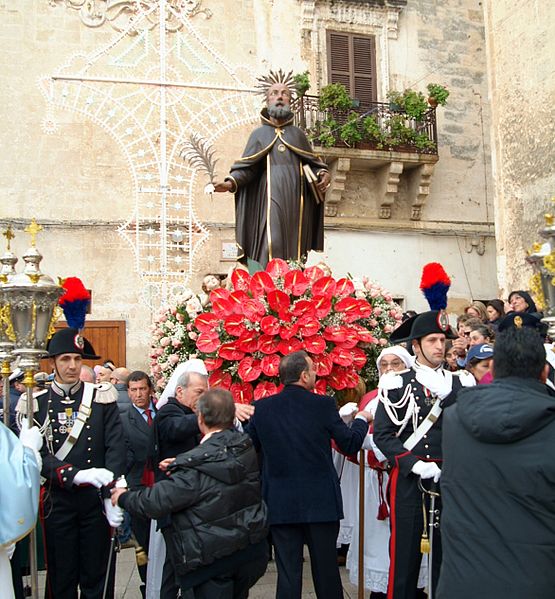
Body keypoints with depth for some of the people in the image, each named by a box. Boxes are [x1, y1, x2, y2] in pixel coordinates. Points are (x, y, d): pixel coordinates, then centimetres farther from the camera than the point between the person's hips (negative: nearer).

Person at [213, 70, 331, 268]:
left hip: (295, 200, 2)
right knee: (270, 246, -13)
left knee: (294, 245, -4)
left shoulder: (298, 134, 21)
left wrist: (323, 174, -7)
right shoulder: (259, 133, 15)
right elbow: (247, 168, 5)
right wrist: (231, 182, -14)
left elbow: (312, 163, 15)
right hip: (269, 199, -2)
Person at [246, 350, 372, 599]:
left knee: (288, 573, 7)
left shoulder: (261, 408, -3)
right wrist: (361, 419, 17)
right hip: (321, 502, -1)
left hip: (280, 504, 2)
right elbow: (350, 444, -1)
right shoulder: (323, 404, -9)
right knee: (326, 569, 12)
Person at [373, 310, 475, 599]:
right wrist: (415, 465, -16)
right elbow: (382, 434, -6)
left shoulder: (461, 383, 9)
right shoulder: (397, 385, -1)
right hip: (409, 480, -3)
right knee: (406, 553, 2)